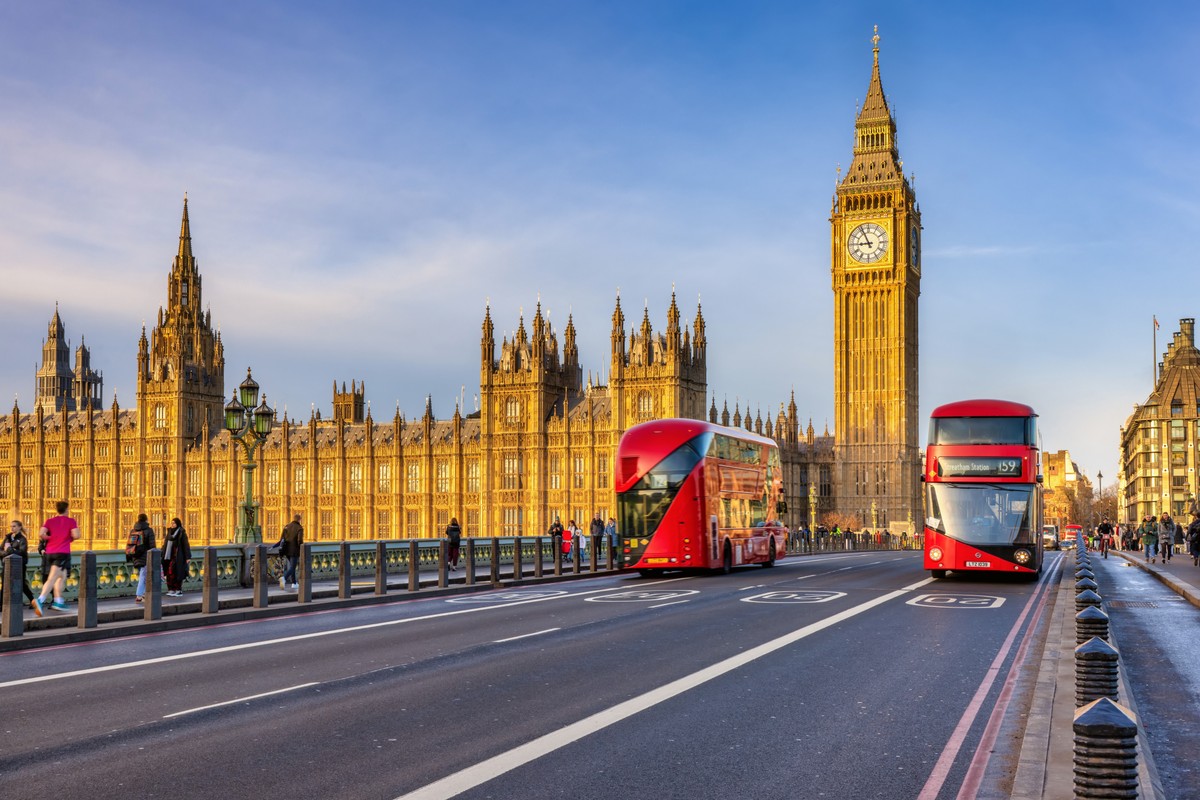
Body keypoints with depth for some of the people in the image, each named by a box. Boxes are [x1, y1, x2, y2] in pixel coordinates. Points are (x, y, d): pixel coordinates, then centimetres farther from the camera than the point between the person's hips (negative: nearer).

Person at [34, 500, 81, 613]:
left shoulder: (49, 521, 10)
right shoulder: (71, 521, 1)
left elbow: (41, 534, -5)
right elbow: (76, 535, -11)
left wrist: (49, 538, 13)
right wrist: (70, 538, 10)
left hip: (50, 552, 5)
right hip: (63, 552, -5)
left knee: (62, 576, 22)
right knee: (52, 578, -13)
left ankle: (58, 601, 18)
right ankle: (40, 600, -30)